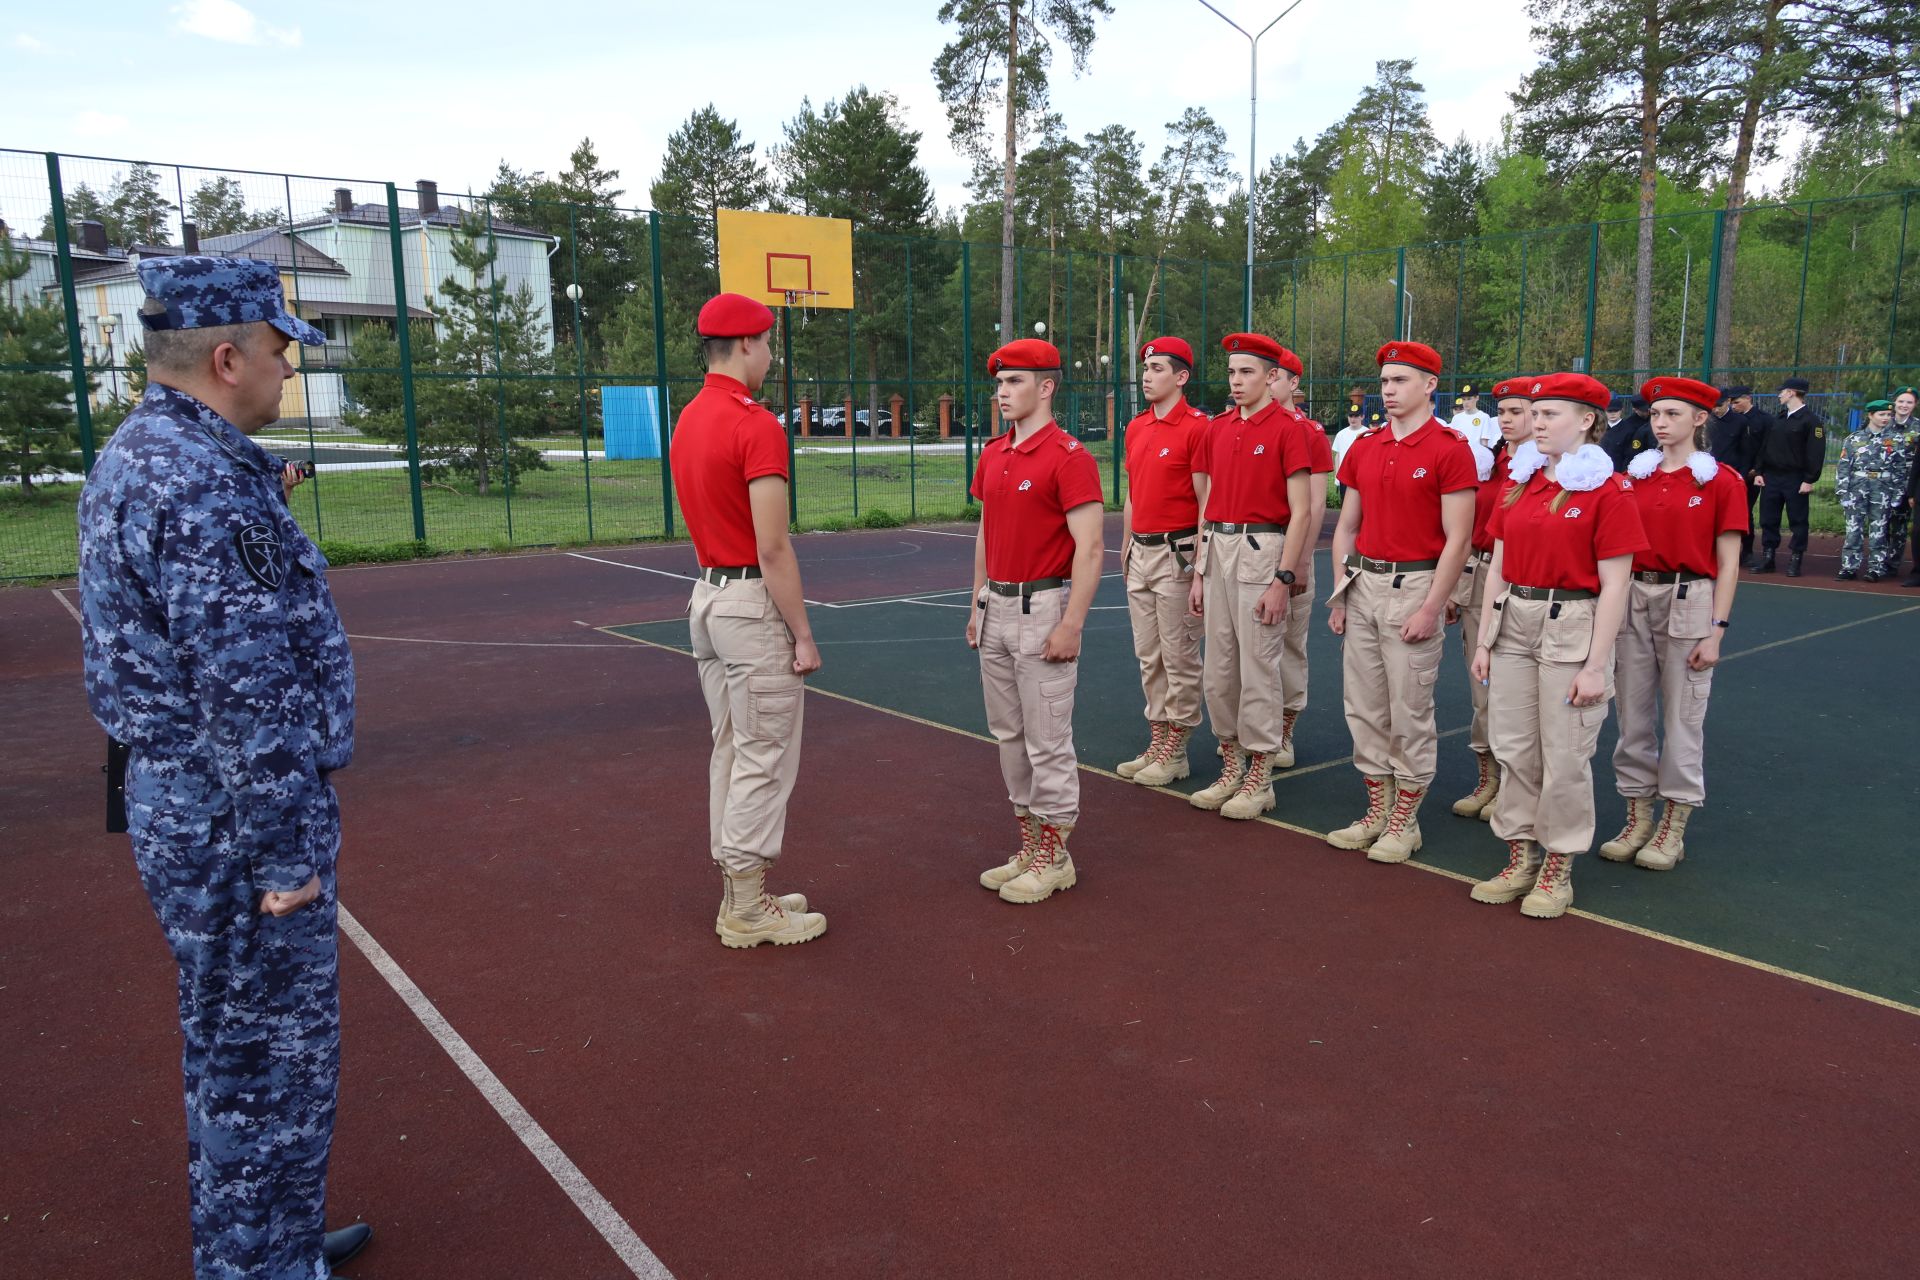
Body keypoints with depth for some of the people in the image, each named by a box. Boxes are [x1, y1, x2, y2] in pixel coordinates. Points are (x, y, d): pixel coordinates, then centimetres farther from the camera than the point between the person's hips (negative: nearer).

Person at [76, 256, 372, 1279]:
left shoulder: (132, 456, 11)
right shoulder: (207, 480, -22)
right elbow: (245, 690, -24)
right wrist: (286, 854, -19)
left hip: (174, 803, 11)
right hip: (233, 822, -11)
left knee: (230, 1046, 23)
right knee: (273, 1060, 4)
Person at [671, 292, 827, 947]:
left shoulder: (686, 421, 11)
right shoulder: (757, 425, -17)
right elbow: (773, 549, -20)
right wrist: (803, 635, -14)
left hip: (706, 596, 9)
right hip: (755, 604, -9)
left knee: (731, 753, 15)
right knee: (764, 760, 0)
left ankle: (740, 894, 25)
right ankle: (748, 911, 9)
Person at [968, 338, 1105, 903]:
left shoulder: (1069, 458, -13)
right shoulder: (992, 454, 11)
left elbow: (1089, 549, -17)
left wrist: (1071, 625, -21)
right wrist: (978, 605, 18)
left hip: (1043, 608, -8)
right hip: (996, 607, 8)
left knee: (1047, 739, 0)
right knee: (1008, 734, 14)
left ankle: (1054, 856, 13)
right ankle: (1029, 844, 26)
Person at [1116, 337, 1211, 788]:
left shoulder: (1196, 427, -11)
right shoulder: (1136, 428, 13)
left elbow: (1206, 500, -13)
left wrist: (1200, 562, -15)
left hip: (1176, 552, -8)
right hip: (1141, 552, 8)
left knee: (1179, 656, 0)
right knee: (1148, 656, 13)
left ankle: (1175, 752, 9)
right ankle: (1156, 743, 23)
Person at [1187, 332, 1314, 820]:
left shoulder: (1287, 429, -8)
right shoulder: (1217, 429, 12)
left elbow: (1299, 512, -10)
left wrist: (1283, 579, -16)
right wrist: (1198, 573, 14)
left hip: (1262, 550, -7)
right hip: (1218, 549, 7)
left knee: (1258, 667, -1)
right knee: (1218, 668, 10)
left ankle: (1259, 778, 11)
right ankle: (1230, 767, 23)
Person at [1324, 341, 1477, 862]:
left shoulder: (1450, 450, -9)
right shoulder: (1363, 449, 10)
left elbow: (1457, 539, -11)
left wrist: (1431, 609, -15)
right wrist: (1340, 595, 9)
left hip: (1413, 586, -6)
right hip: (1363, 585, 6)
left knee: (1409, 713, 1)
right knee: (1363, 707, 10)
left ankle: (1404, 821, 14)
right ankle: (1377, 810, 23)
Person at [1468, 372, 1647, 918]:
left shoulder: (1607, 490, -9)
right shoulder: (1519, 482, 9)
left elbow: (1613, 587, -11)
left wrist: (1596, 665, -14)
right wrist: (1484, 640, 8)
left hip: (1571, 626, -6)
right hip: (1513, 622, 6)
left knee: (1564, 756, 2)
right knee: (1513, 748, 10)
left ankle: (1558, 868, 18)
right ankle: (1520, 857, 24)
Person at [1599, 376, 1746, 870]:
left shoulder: (1722, 481, -5)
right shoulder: (1634, 476, 7)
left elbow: (1728, 563, -5)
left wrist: (1716, 631, -9)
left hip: (1689, 602, -4)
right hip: (1633, 597, 4)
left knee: (1682, 719, 3)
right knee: (1633, 714, 9)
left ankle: (1673, 828, 15)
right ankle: (1637, 819, 21)